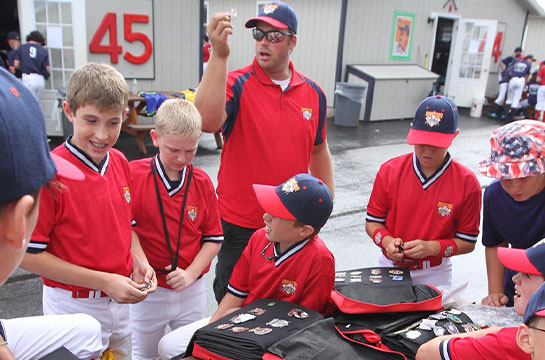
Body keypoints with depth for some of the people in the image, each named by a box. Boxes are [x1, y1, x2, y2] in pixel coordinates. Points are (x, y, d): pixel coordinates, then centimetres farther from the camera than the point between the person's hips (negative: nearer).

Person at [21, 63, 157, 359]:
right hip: (73, 306, -6)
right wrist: (104, 281, -20)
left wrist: (140, 263, -5)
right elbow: (29, 254, -18)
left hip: (120, 301, 6)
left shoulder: (120, 162, -1)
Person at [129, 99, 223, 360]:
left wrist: (191, 273, -11)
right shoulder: (132, 174, -12)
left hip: (191, 290, 2)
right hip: (146, 290, -2)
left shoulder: (202, 182, -4)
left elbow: (213, 238, -1)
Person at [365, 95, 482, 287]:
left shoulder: (467, 183, -11)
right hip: (389, 266, 1)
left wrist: (431, 247, -21)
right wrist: (387, 241, -19)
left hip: (433, 274, -1)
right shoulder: (390, 170, -8)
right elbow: (372, 221, 0)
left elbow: (468, 242, -6)